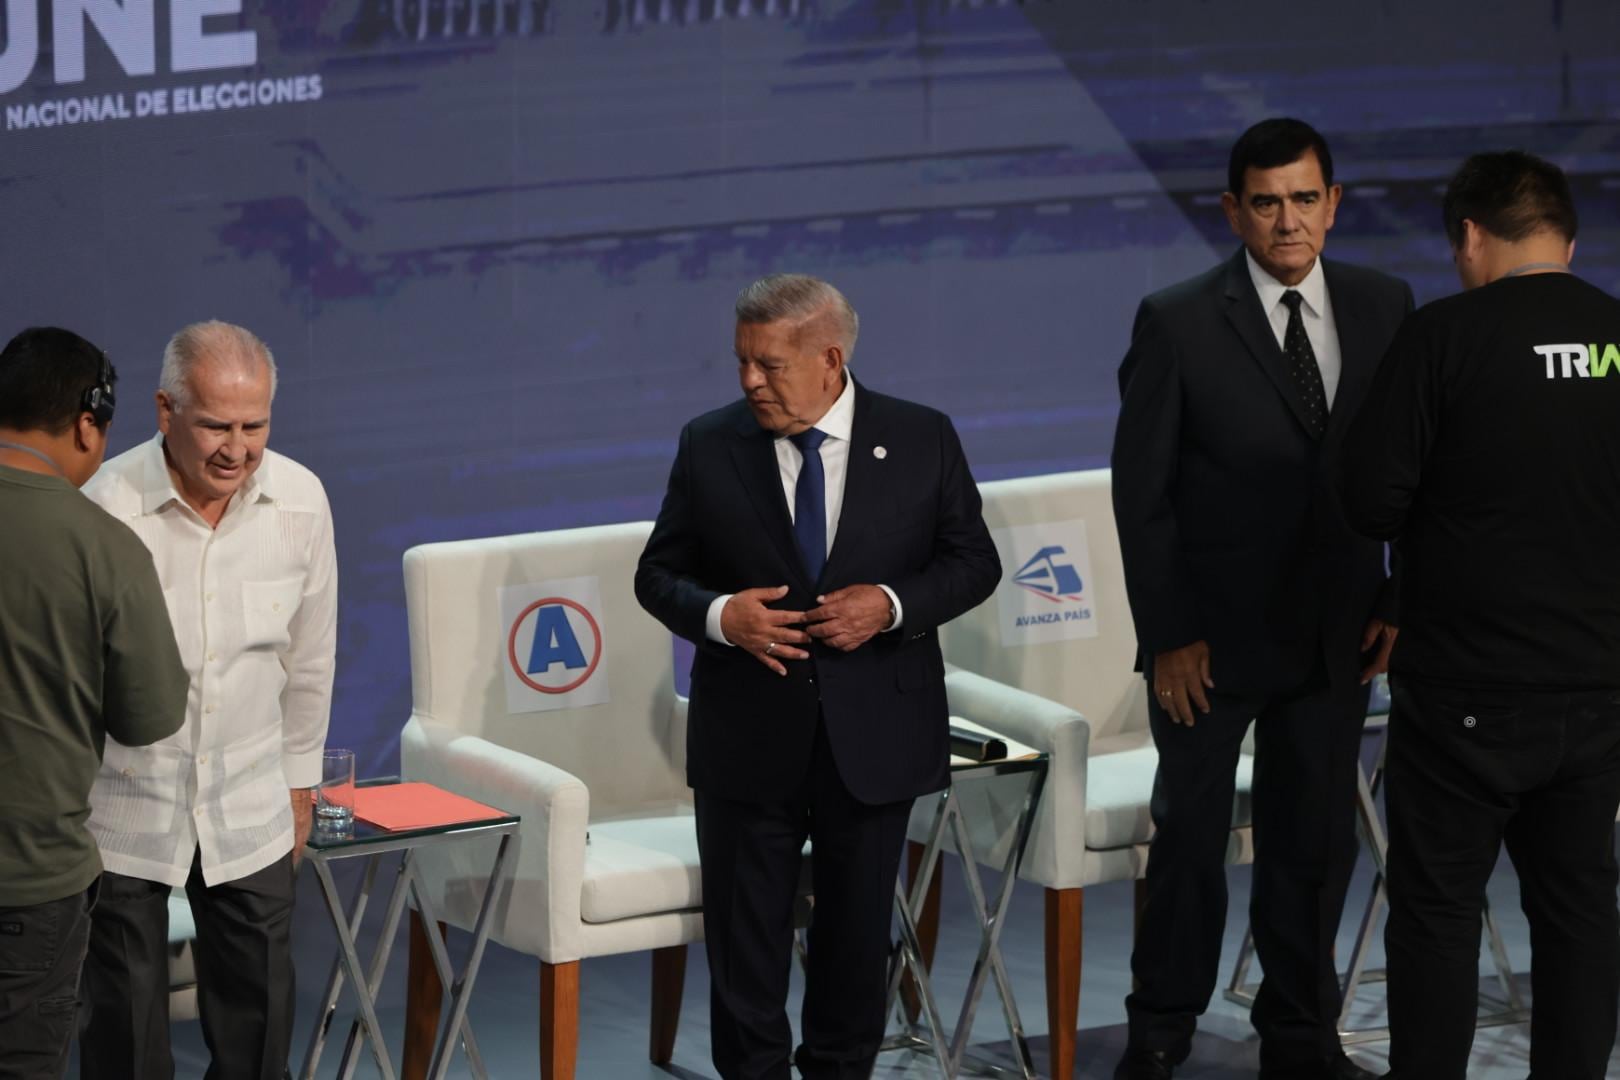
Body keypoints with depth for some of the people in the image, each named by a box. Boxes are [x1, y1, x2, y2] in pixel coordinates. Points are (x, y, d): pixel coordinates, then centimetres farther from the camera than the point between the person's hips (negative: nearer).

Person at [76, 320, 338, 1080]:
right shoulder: (106, 508, -18)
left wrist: (299, 779, 15)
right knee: (126, 1017, 4)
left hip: (250, 810, 4)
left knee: (258, 1009, 10)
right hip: (123, 803, -3)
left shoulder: (301, 501, -5)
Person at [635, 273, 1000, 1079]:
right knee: (745, 937, 5)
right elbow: (659, 574, 4)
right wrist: (717, 615, -17)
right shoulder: (709, 447, -2)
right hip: (750, 736, 0)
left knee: (858, 929, 12)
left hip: (875, 736, 0)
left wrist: (891, 605, -15)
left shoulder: (922, 441, -3)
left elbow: (972, 561, 3)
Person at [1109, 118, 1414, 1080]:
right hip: (1214, 638, -3)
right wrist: (1167, 634, -10)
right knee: (1191, 835, 8)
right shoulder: (1178, 324, -10)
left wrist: (1399, 597, 1)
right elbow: (1142, 493, -7)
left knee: (1317, 841, 11)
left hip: (1335, 634, 3)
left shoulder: (1384, 307, 1)